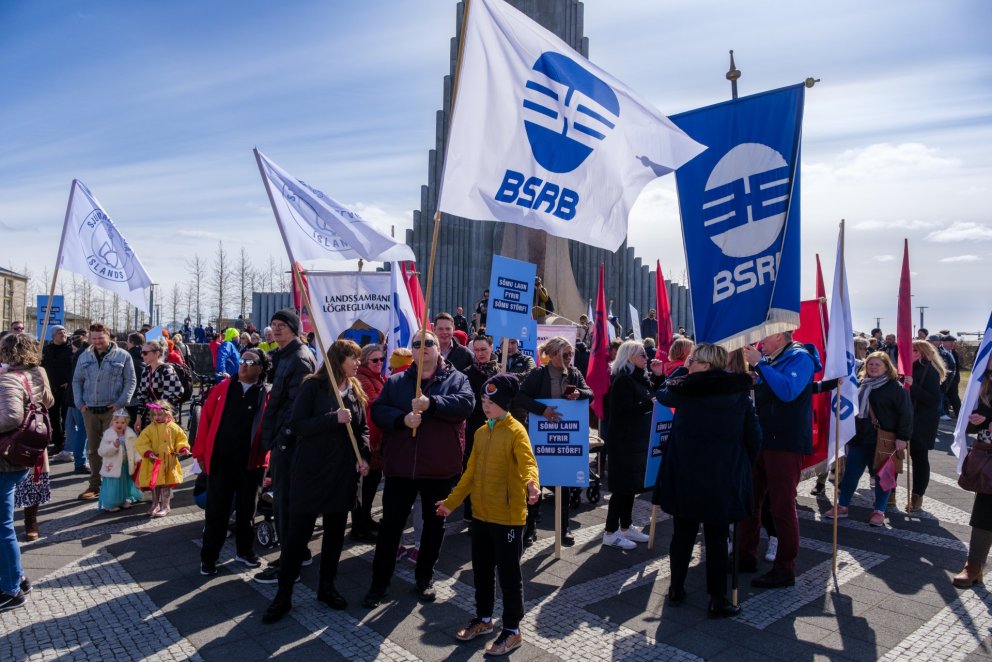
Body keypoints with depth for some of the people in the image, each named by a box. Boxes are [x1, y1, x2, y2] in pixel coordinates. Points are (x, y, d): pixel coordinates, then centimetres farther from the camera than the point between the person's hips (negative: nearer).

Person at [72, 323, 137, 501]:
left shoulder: (122, 356, -2)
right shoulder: (84, 357, 10)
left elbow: (130, 381, -2)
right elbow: (77, 381, 15)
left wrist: (121, 403, -10)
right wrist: (80, 403, 3)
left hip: (112, 410, -4)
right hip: (90, 410, 4)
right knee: (92, 448, 11)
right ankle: (94, 485, 20)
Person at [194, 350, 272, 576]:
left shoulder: (268, 394, -2)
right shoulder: (222, 388, 3)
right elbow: (205, 419, 3)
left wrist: (265, 457, -13)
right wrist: (201, 453, -1)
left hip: (251, 463, 0)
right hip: (220, 461, 0)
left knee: (247, 509, 14)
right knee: (216, 511, 8)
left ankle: (244, 551, 32)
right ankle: (208, 558, 21)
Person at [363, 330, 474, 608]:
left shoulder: (457, 378, 1)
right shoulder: (395, 381, 7)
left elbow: (466, 403, -16)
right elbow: (378, 411, -2)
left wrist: (431, 403, -26)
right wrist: (402, 419, -20)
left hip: (440, 466, 0)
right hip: (401, 465, 1)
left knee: (434, 523, 14)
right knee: (391, 523, 6)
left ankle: (425, 577, 32)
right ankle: (379, 581, 20)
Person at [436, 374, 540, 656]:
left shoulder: (516, 431, -14)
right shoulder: (481, 432, 8)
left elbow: (528, 462, -29)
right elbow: (471, 473, 13)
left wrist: (531, 483, -50)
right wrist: (451, 502, 13)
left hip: (508, 516, -7)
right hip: (481, 514, 7)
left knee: (508, 574, 6)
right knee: (481, 570, 18)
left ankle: (512, 631, 20)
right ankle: (483, 619, 37)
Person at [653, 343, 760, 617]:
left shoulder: (684, 389, -5)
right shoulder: (739, 392, -3)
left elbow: (662, 395, 18)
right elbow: (754, 436, -2)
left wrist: (683, 376, 29)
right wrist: (743, 468, 12)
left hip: (685, 474, 0)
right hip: (723, 477, 0)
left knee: (683, 533, 13)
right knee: (717, 539, 8)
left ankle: (676, 589, 25)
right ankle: (718, 600, 15)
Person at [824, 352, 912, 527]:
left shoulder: (896, 387, -7)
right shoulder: (860, 384, 11)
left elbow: (906, 414, -12)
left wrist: (902, 437, -18)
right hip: (859, 438, 5)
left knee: (881, 476, 6)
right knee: (850, 473, 8)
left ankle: (879, 511, 19)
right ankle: (842, 506, 18)